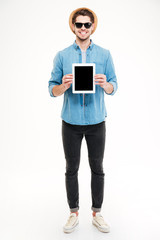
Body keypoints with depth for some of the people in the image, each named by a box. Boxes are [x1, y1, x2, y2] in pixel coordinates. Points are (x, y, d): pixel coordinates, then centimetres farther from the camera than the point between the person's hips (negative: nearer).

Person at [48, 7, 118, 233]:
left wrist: (105, 84, -20)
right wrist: (64, 85, -20)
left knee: (97, 168, 10)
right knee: (72, 169, 9)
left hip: (96, 121, 1)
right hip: (71, 121, 0)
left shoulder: (104, 54, 2)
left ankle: (97, 213, 27)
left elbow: (114, 88, 2)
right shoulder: (62, 56, 1)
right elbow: (52, 90, 1)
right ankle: (74, 213, 26)